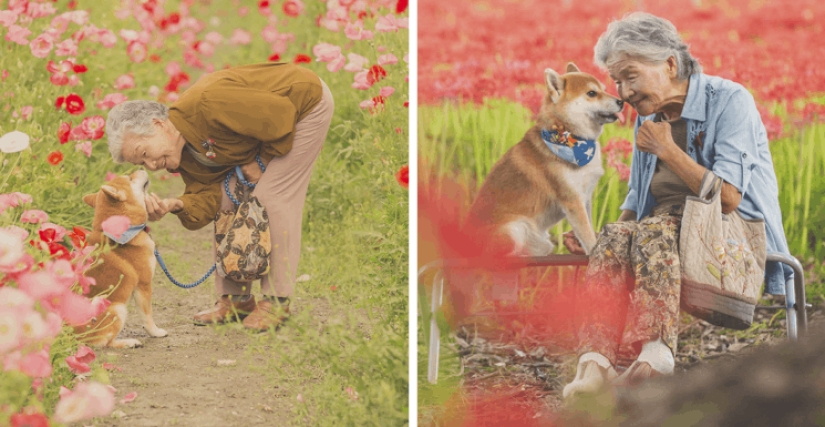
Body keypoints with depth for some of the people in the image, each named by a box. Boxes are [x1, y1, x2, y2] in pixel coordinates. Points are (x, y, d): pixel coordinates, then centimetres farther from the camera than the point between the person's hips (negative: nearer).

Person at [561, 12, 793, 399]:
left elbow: (727, 198, -16)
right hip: (669, 227, 5)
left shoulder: (729, 101, -7)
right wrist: (591, 239, 2)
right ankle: (594, 361, -45)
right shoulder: (649, 117, 15)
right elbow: (637, 201, 20)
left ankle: (655, 356, -48)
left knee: (654, 232, -36)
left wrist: (667, 150, -10)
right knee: (615, 237, -28)